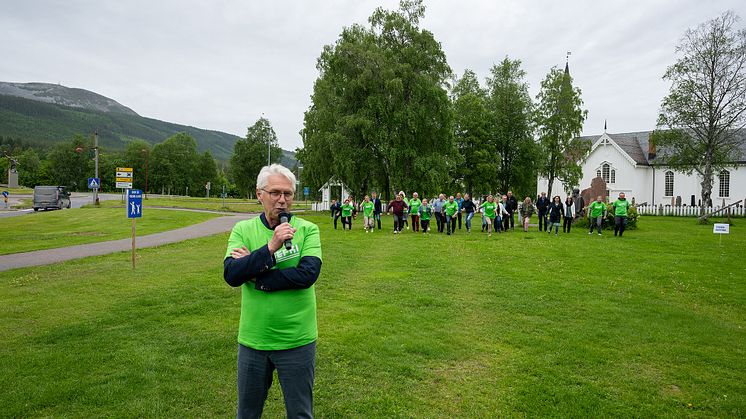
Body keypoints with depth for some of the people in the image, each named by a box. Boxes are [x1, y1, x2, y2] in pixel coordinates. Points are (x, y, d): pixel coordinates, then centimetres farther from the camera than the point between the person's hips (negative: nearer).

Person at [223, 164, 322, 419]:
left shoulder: (307, 230, -7)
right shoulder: (243, 229, -2)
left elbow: (308, 274, -20)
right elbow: (231, 275, -15)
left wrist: (255, 275, -17)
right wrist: (270, 248, -27)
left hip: (297, 341, -2)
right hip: (253, 339, 2)